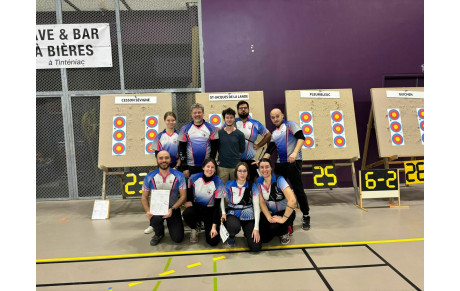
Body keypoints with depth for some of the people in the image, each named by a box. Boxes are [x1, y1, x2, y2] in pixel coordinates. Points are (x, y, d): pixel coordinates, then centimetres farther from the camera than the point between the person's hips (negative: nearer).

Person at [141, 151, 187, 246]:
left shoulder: (179, 176, -7)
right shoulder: (150, 177, -3)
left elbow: (183, 196, -7)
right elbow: (144, 197, 3)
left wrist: (172, 209, -20)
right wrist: (148, 211, -14)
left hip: (173, 209, 0)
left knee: (178, 238, -8)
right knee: (155, 219, -35)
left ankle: (170, 224, 29)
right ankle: (159, 233, 3)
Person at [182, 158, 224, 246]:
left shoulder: (218, 183, -17)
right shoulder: (194, 178, -12)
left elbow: (217, 206, -15)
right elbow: (189, 192, 9)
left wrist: (214, 226, -19)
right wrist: (188, 201, -12)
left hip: (210, 210, -1)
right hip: (196, 207, 2)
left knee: (213, 241, -15)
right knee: (186, 213, -35)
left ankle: (209, 227, 21)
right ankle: (194, 229, 1)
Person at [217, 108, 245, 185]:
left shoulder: (240, 134, 0)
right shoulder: (219, 133, 0)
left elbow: (241, 150, 9)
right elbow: (216, 148, 9)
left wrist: (234, 158, 7)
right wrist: (223, 156, 4)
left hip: (235, 166, 0)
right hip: (222, 166, 0)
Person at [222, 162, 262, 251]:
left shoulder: (252, 186, -7)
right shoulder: (229, 184, -4)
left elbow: (256, 207, -9)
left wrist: (256, 228, -15)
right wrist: (223, 213, -11)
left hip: (248, 217, 1)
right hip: (233, 214, 0)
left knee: (256, 247, -14)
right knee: (234, 227, -39)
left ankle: (247, 233, 21)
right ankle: (231, 236, 1)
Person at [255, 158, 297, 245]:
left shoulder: (279, 179, -23)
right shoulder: (258, 182, -6)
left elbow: (292, 200, -33)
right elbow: (262, 202, -3)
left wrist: (283, 219, -29)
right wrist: (269, 217, -17)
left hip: (285, 212, -5)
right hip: (269, 212, 5)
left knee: (274, 227, -33)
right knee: (264, 238, -10)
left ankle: (285, 232, 3)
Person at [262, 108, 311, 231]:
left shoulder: (290, 125, 3)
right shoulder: (274, 133, 20)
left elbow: (301, 138, -9)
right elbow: (269, 149, 18)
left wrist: (295, 153, -22)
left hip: (293, 162, -6)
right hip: (280, 163, 7)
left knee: (298, 190, -3)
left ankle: (306, 216, 12)